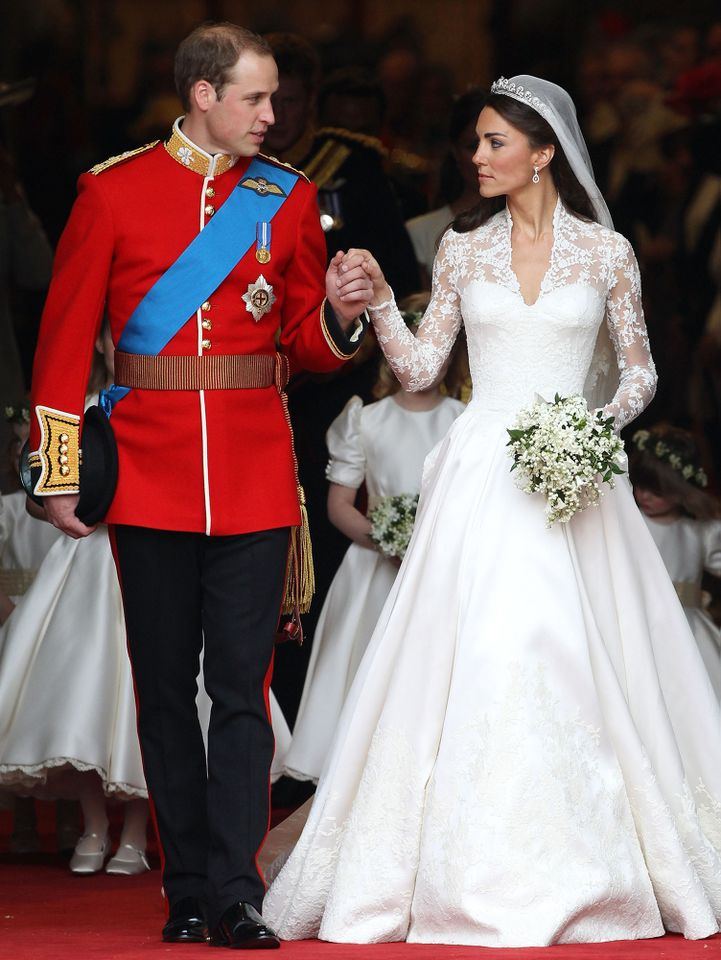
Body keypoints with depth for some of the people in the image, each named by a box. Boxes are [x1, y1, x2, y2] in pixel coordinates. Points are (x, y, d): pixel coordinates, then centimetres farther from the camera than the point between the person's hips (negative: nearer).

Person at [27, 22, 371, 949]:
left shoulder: (287, 198, 8)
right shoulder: (113, 192, 1)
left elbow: (307, 343, 14)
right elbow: (65, 338, 3)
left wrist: (340, 316, -9)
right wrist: (59, 471, -1)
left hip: (255, 479, 1)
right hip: (150, 479, -1)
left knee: (242, 688, -5)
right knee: (165, 690, 5)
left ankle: (235, 895, -5)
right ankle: (189, 894, 13)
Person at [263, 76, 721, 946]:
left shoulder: (606, 252, 3)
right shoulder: (464, 248, 8)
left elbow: (640, 369, 9)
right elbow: (419, 369, 9)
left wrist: (606, 420, -9)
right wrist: (378, 301, -5)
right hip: (484, 475, 1)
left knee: (577, 658, -4)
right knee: (472, 660, -7)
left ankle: (585, 871, 7)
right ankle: (474, 877, -2)